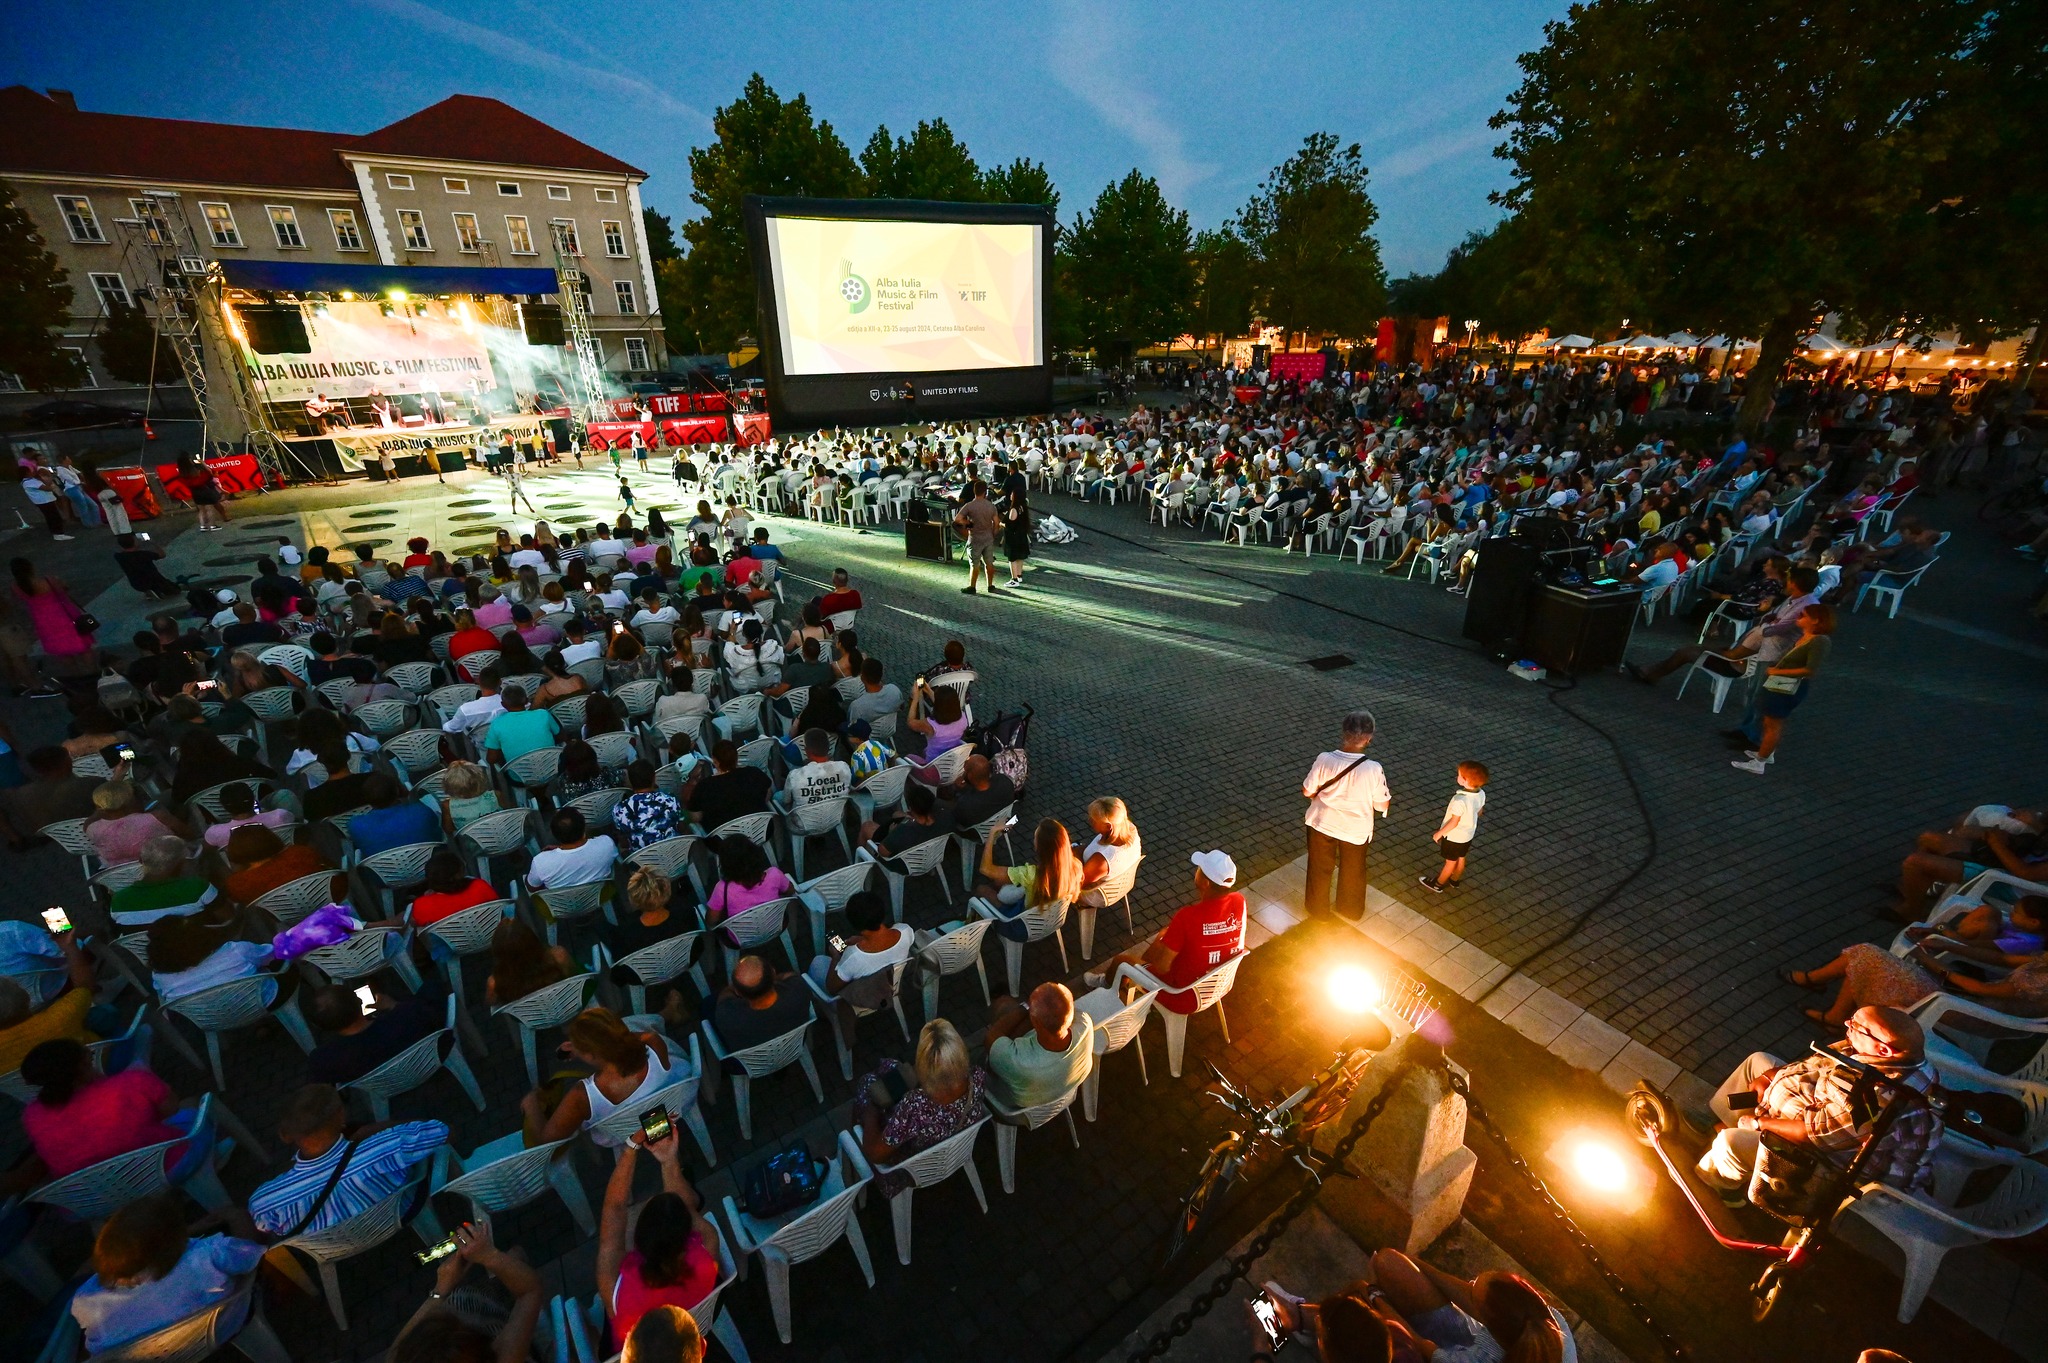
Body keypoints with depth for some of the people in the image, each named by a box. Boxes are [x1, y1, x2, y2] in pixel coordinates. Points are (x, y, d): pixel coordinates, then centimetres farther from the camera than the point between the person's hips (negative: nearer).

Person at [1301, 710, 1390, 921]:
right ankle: (1351, 910, 48)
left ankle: (1318, 909, 43)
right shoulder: (1373, 769, -27)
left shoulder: (1325, 760, -25)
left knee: (1320, 869, 24)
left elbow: (1307, 792, -11)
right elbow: (1382, 806, -13)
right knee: (1353, 872, 26)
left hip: (1322, 824, 1)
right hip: (1355, 829, 0)